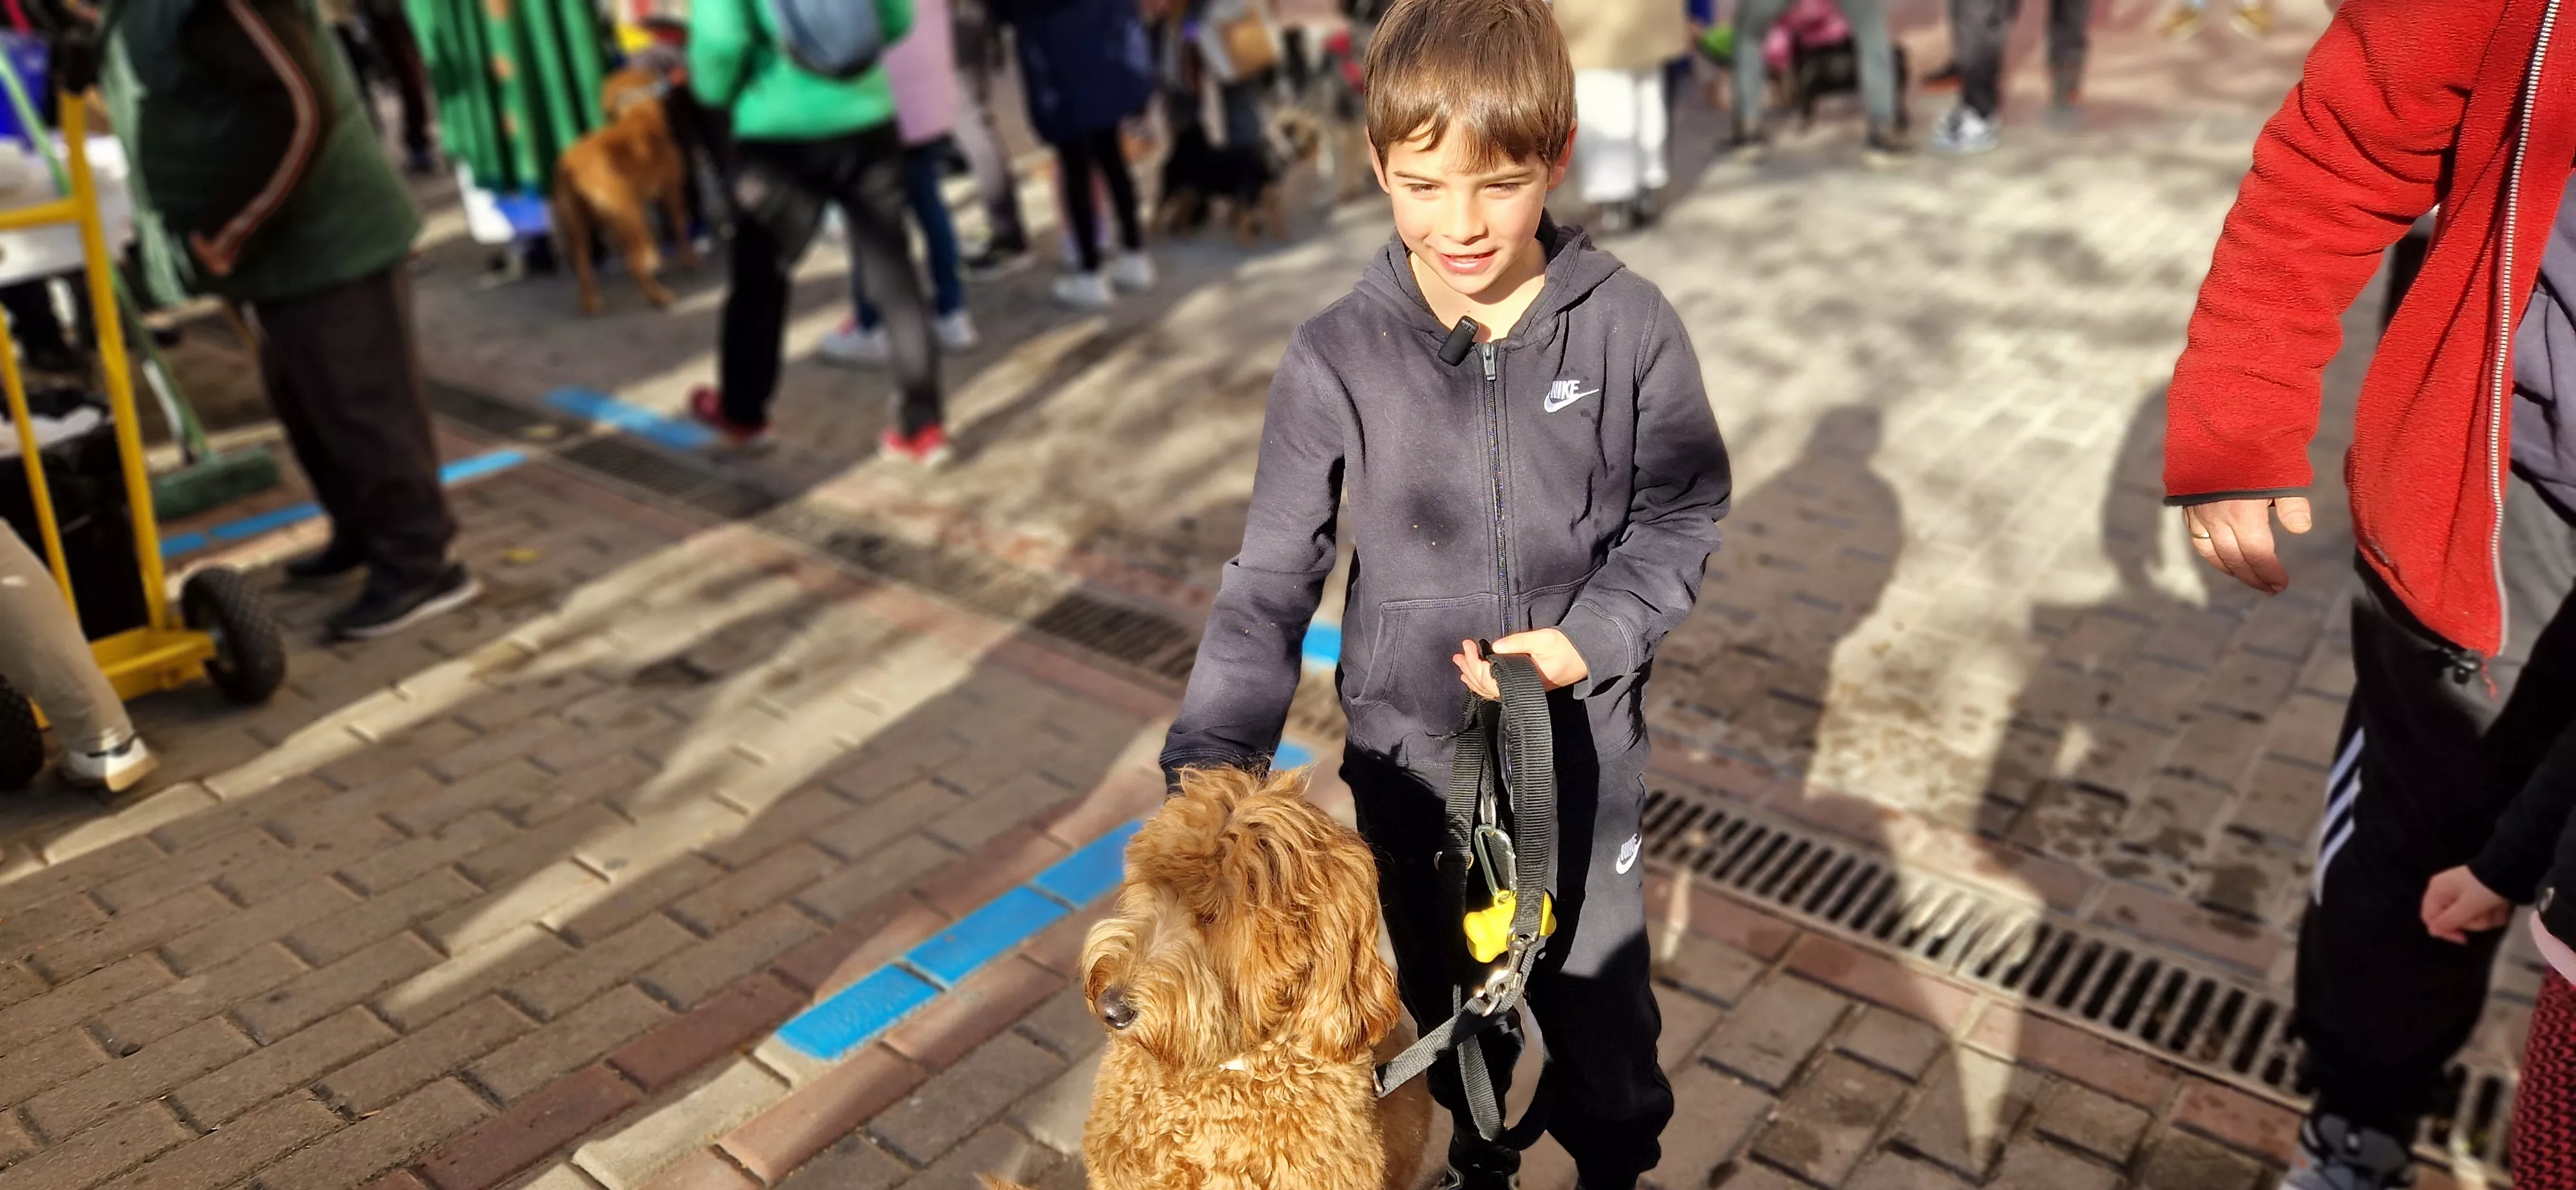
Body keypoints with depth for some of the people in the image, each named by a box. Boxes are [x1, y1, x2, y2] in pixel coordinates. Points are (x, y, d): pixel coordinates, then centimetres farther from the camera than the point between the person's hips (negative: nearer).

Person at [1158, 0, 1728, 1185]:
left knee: (1598, 988, 19)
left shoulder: (1627, 326, -13)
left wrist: (1587, 640, -17)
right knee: (1445, 992, 22)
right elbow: (1271, 579, -8)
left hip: (1583, 743, 0)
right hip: (1409, 752, 1)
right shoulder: (1336, 356, -13)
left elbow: (1679, 517, -1)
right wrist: (1209, 760, -16)